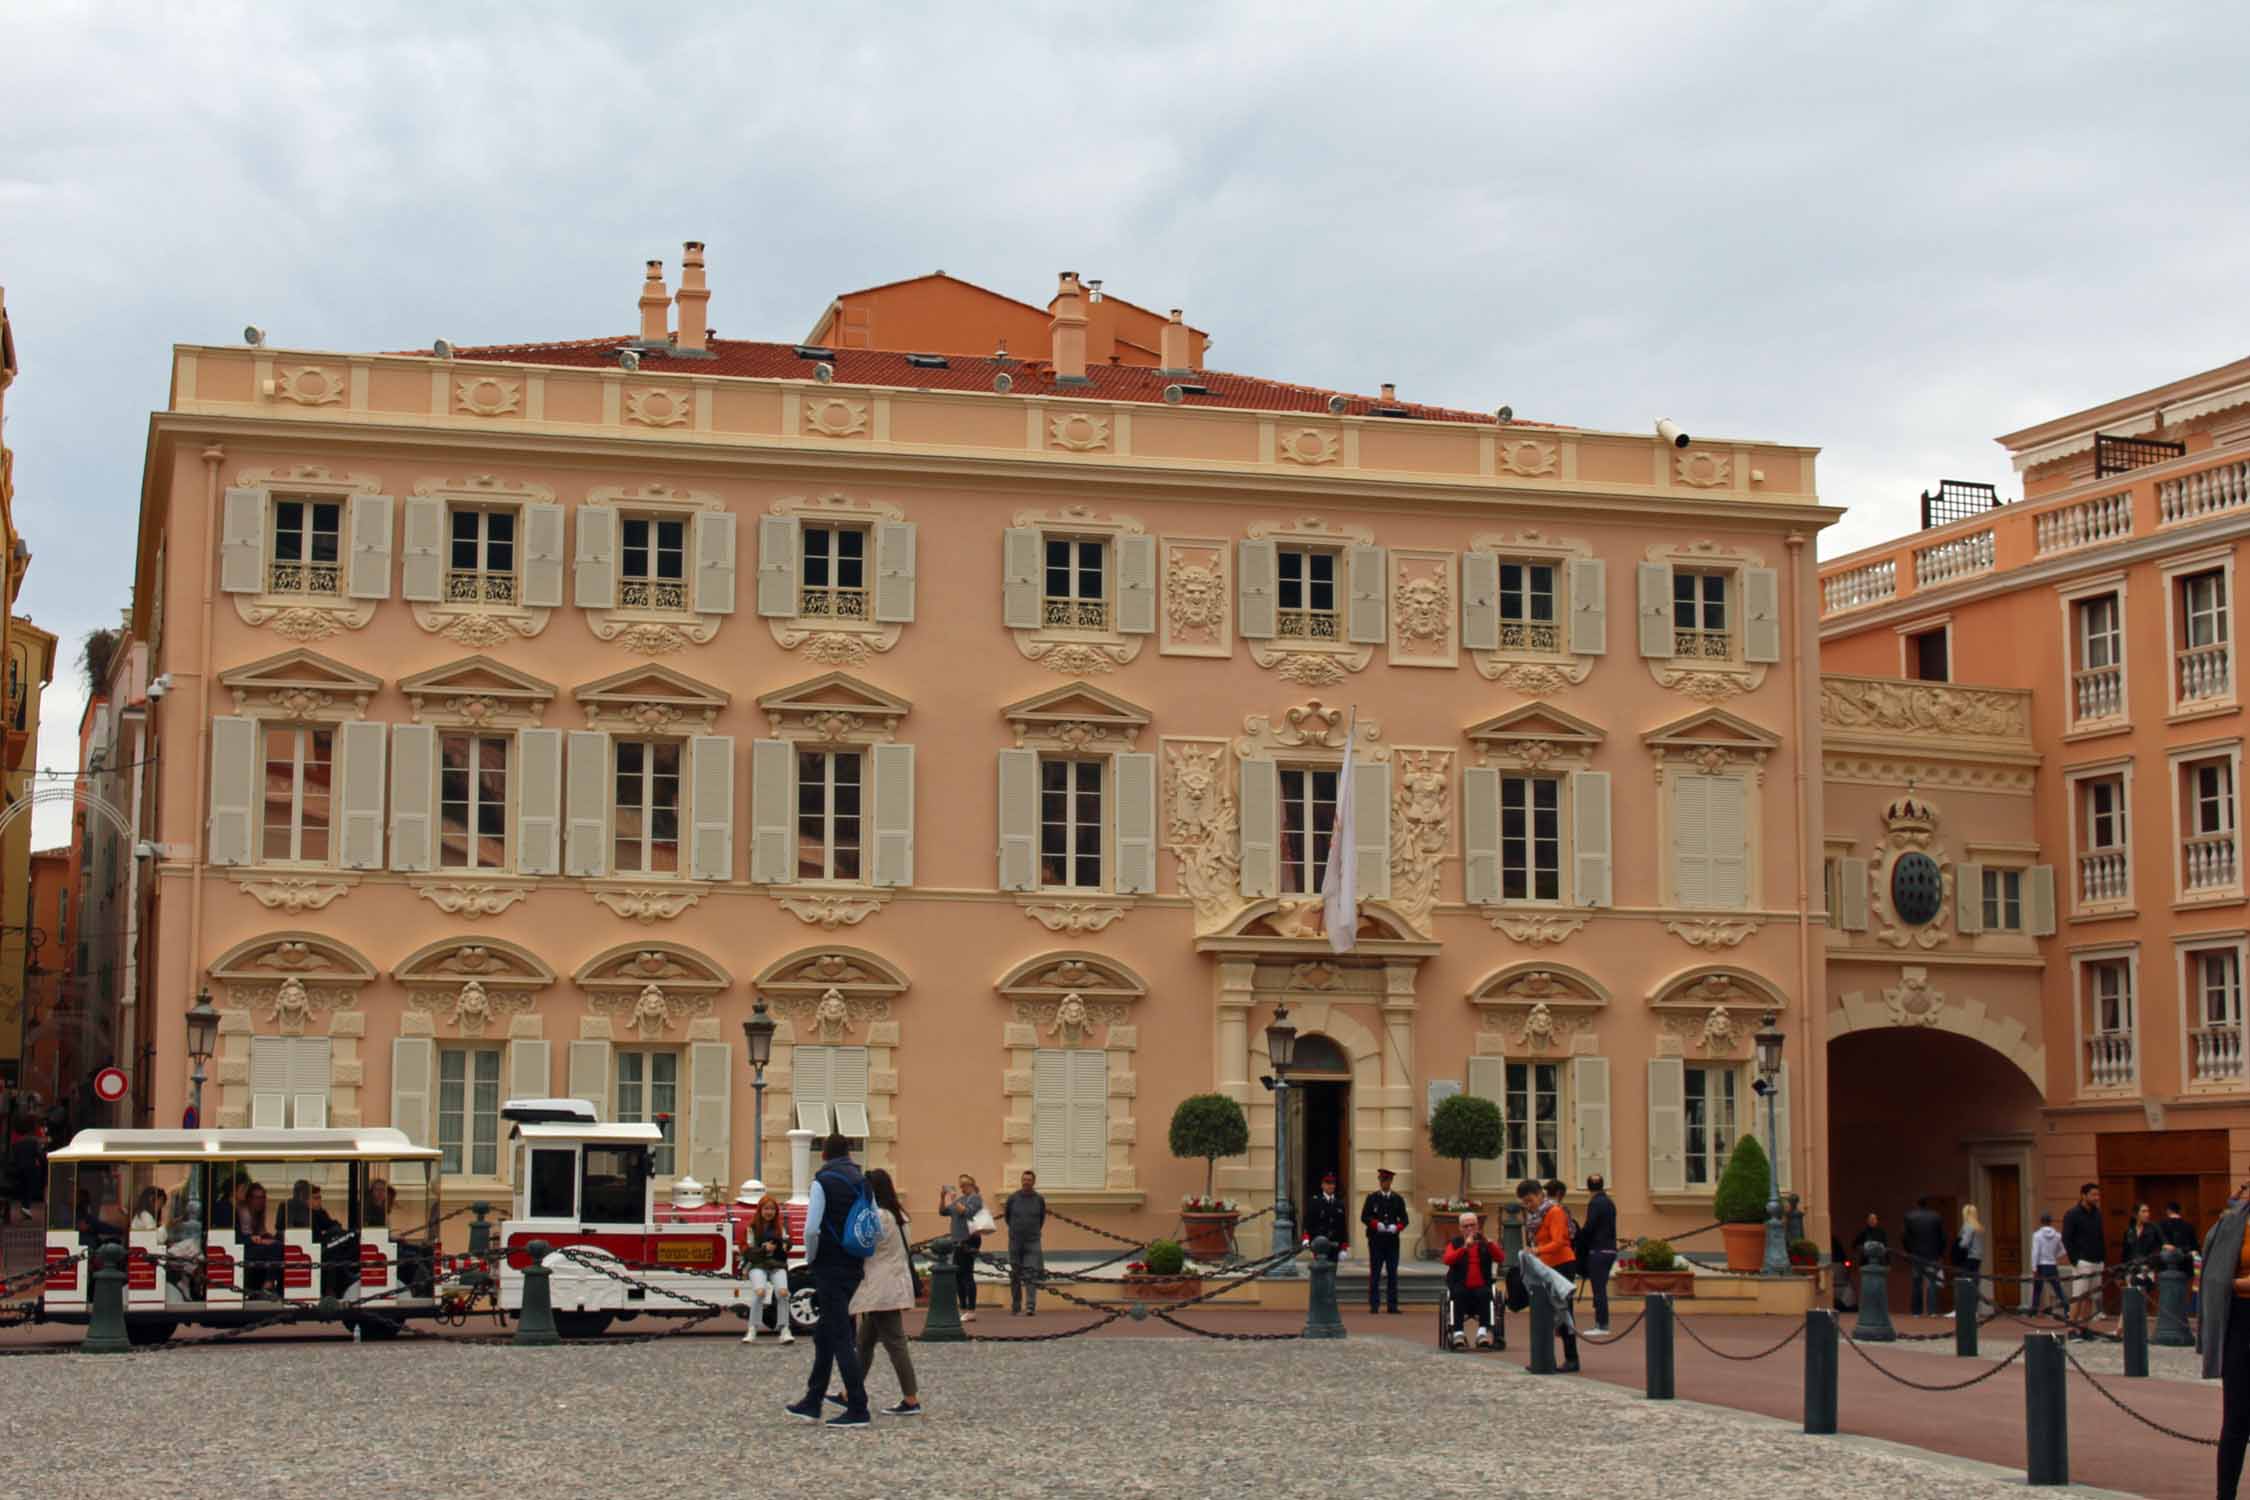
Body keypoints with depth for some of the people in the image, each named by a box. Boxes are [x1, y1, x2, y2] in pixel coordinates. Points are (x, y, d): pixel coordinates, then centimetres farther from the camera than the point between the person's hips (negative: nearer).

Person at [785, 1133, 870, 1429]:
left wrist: (811, 1260, -3)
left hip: (829, 1269, -7)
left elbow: (812, 1229, -18)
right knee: (824, 1336, 17)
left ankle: (858, 1409, -7)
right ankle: (812, 1403, 22)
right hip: (853, 1268, 7)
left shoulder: (823, 1182, -10)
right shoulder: (862, 1183, 10)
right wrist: (860, 1254, 15)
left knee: (840, 1338, -5)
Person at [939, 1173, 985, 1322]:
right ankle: (964, 1310, 16)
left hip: (969, 1241, -9)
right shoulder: (960, 1198, 18)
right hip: (958, 1241, 9)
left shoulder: (975, 1198, -5)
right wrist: (942, 1197, 2)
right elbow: (944, 1211, 16)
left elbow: (967, 1212, -21)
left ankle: (971, 1312, -12)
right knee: (958, 1276, 10)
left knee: (967, 1275, -11)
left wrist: (954, 1200, -22)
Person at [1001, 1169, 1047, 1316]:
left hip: (1032, 1242, -1)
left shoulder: (1039, 1199, -3)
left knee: (1031, 1274, -11)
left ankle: (1030, 1307, -17)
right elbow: (1007, 1216, 14)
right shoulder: (1013, 1198, -4)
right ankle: (1015, 1306, 20)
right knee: (1015, 1275, 9)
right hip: (1015, 1242, 1)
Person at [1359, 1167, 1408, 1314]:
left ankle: (1393, 1305, 6)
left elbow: (1404, 1219, 7)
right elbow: (1364, 1217, 0)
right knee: (1375, 1273, -2)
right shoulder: (1372, 1198, 6)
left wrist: (1396, 1227, -13)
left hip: (1392, 1241, 2)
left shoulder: (1398, 1199, 11)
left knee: (1393, 1273, 2)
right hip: (1376, 1240, -2)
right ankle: (1374, 1305, 1)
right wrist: (1377, 1225, -16)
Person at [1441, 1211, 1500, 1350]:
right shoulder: (1455, 1243, 13)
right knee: (1458, 1293, -32)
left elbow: (1499, 1258, -2)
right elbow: (1447, 1260, -8)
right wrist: (1465, 1247, -22)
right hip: (1462, 1287, -1)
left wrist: (1488, 1243, -19)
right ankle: (1458, 1332, -35)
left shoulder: (1485, 1243, 16)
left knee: (1485, 1293, -31)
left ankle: (1483, 1331, -36)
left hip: (1481, 1286, 1)